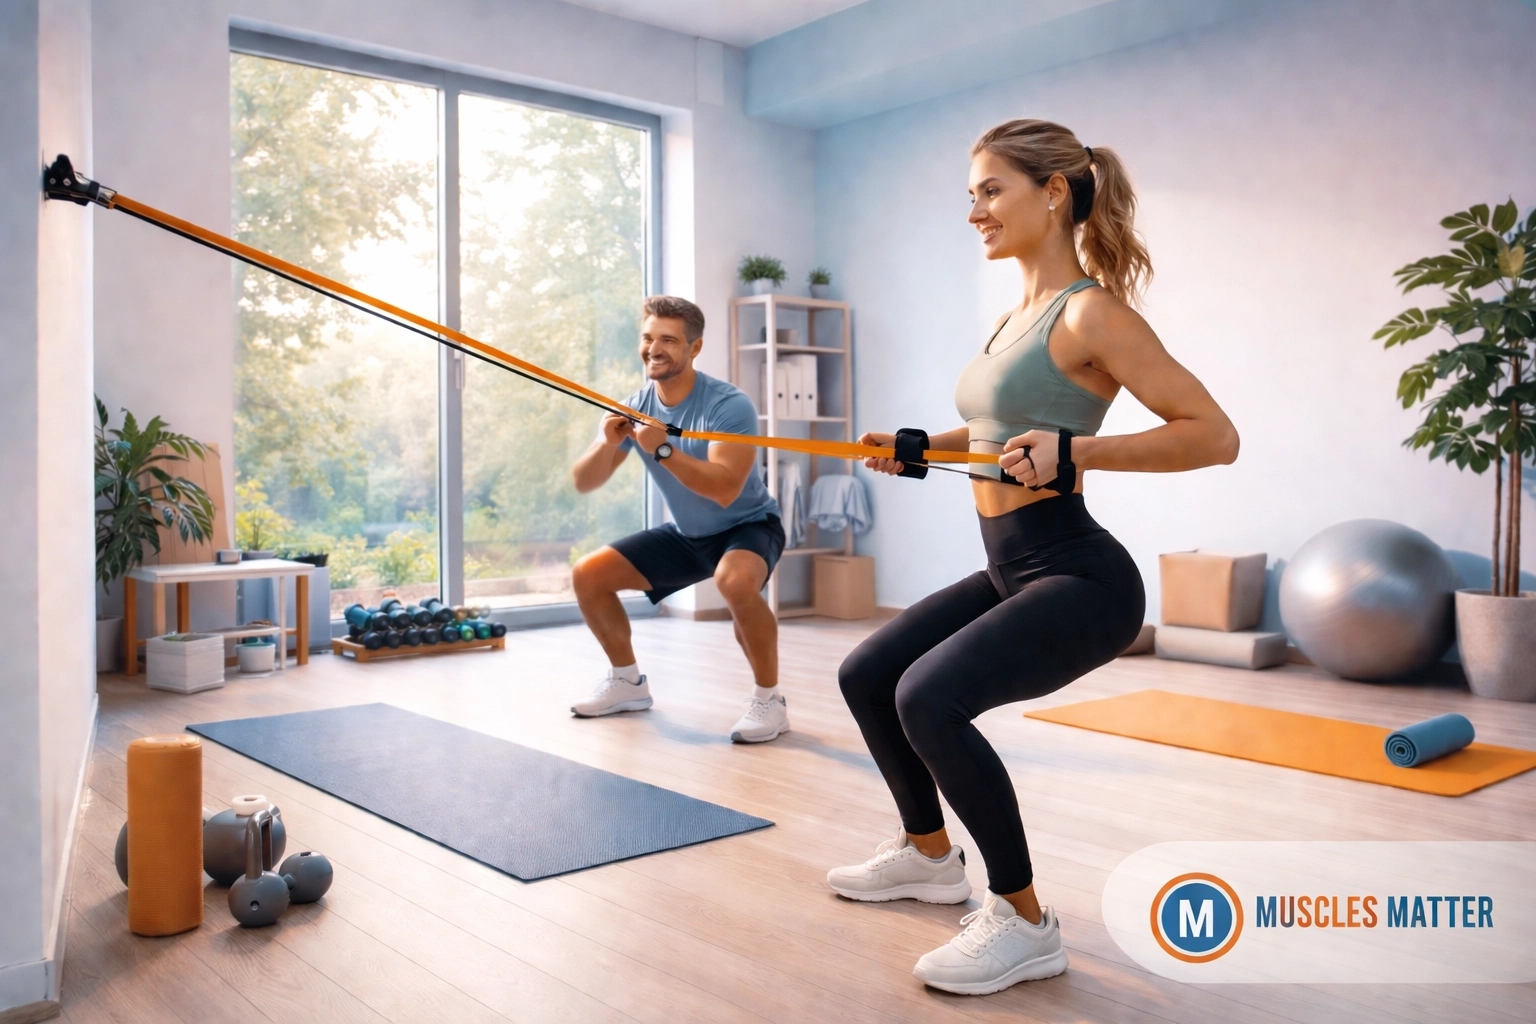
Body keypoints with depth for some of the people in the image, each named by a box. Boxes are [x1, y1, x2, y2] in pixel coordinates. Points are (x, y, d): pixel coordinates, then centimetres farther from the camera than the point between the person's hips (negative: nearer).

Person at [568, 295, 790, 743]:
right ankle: (628, 682, 17)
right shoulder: (634, 408, -8)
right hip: (684, 534, 7)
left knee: (734, 580, -40)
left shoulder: (729, 404, -25)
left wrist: (662, 450, -43)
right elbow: (583, 483, -10)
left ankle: (769, 700, -20)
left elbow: (725, 489, -37)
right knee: (587, 575, -1)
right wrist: (607, 443, -30)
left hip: (747, 525, -6)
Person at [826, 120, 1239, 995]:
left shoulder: (1092, 312, -14)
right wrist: (916, 449, 14)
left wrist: (1074, 451, -28)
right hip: (1013, 572, 10)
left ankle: (1025, 925, -9)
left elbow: (1214, 434, -19)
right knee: (866, 677, 15)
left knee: (929, 696, -28)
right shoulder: (1015, 318, 12)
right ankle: (930, 856, 35)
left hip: (1079, 577, -10)